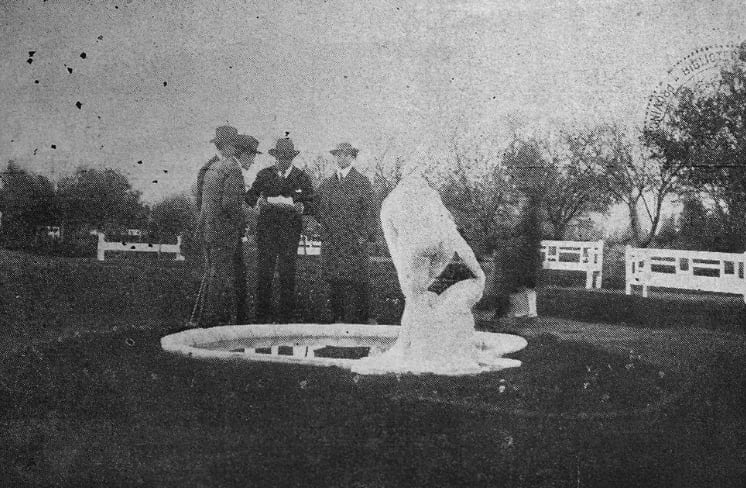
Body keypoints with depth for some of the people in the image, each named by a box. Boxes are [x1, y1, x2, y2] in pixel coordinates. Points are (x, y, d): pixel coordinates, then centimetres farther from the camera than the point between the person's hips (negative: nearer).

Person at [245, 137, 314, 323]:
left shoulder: (302, 178, 8)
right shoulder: (264, 175, 11)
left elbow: (310, 203, 5)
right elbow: (249, 197, 10)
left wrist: (301, 207, -17)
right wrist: (258, 200, -12)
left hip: (290, 229, -1)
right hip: (266, 226, 1)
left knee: (287, 271, -1)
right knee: (263, 271, -3)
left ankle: (286, 314, 8)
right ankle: (262, 314, 4)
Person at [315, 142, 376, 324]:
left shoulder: (363, 183, 4)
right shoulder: (326, 184, 14)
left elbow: (368, 211, 0)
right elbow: (318, 208, 19)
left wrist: (364, 234, -8)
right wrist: (325, 225, 4)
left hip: (355, 240, -3)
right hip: (331, 240, 3)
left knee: (357, 280, -3)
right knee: (334, 278, 3)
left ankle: (363, 317, 5)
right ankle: (338, 317, 11)